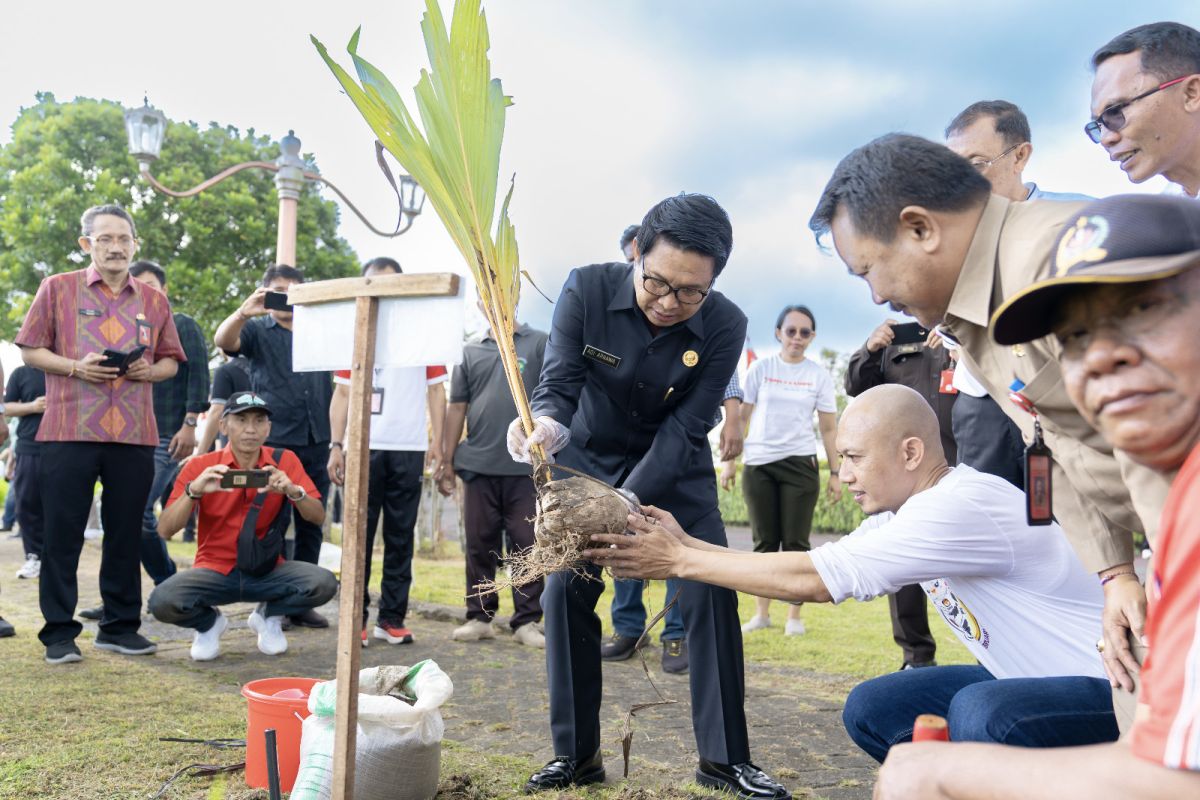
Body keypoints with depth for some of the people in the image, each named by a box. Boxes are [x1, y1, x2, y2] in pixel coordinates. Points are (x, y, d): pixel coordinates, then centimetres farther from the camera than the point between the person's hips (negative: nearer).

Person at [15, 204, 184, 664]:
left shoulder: (154, 301, 14)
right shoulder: (57, 288, 6)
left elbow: (171, 362, 16)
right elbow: (31, 350, 5)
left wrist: (150, 370, -6)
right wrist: (76, 367, -12)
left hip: (134, 436, 3)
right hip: (68, 432, -2)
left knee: (126, 533, 7)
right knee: (62, 533, 2)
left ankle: (120, 626, 19)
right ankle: (59, 632, 11)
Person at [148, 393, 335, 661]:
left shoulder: (283, 461, -2)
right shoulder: (200, 467, -5)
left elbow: (318, 517, -9)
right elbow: (165, 531, -12)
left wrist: (293, 491, -29)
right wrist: (193, 491, -29)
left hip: (267, 571, 1)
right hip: (214, 571, -1)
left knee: (323, 583, -27)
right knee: (162, 601, -30)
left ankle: (269, 616, 6)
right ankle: (209, 622, 7)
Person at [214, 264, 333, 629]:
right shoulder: (257, 332, 5)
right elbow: (223, 340, -15)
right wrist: (243, 312, -34)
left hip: (316, 445, 4)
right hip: (274, 444, -4)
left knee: (311, 528, 7)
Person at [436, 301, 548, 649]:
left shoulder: (539, 343, 3)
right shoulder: (470, 351, 13)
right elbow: (457, 408, 12)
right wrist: (446, 461, 8)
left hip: (526, 467, -3)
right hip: (478, 464, 3)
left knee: (528, 546, 2)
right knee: (480, 546, 9)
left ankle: (527, 621, 11)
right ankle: (479, 617, 20)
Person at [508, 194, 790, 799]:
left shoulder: (724, 327, -24)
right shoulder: (587, 289, -23)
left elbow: (684, 429, -25)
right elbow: (559, 382, -24)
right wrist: (547, 425, -48)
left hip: (675, 470, 0)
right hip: (590, 458, 1)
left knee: (712, 593, -8)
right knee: (565, 591, -6)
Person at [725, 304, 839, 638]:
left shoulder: (819, 376, 4)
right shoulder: (760, 369, 4)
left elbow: (829, 428, 6)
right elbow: (742, 417, 5)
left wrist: (835, 473, 2)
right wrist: (729, 461, 1)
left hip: (800, 464, 0)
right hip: (758, 464, 1)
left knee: (795, 543, 1)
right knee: (764, 542, 6)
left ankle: (795, 616, 11)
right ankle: (762, 613, 15)